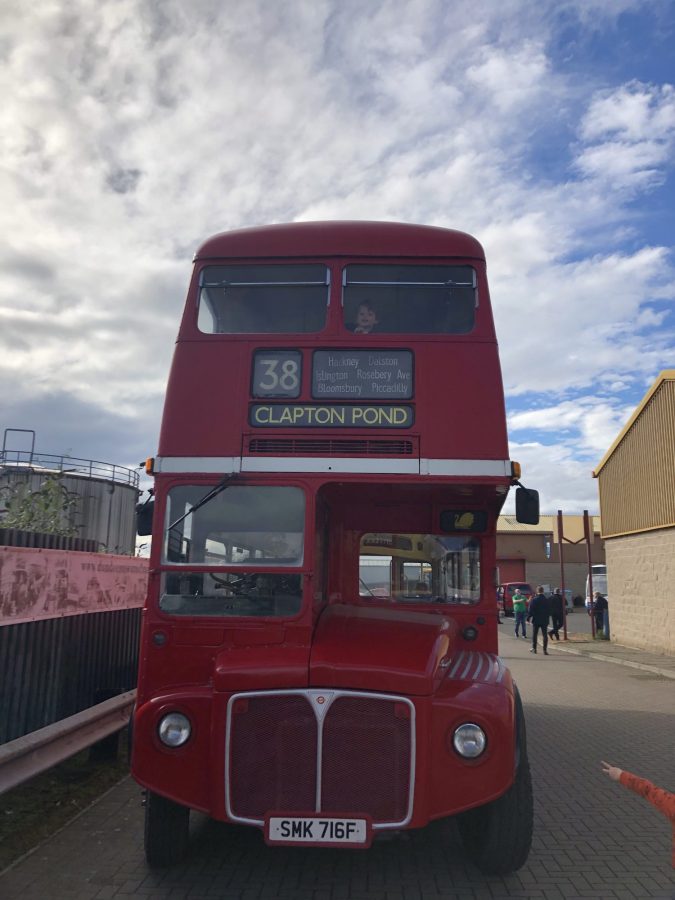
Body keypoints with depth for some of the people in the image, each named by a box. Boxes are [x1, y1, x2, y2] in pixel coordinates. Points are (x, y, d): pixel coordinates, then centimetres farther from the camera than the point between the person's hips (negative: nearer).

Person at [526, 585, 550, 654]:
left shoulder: (534, 600, -10)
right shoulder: (547, 600, -3)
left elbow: (530, 610, -10)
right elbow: (549, 610, 5)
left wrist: (528, 618, 0)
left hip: (536, 620, -2)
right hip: (545, 620, 2)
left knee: (534, 634, 12)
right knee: (545, 635, 3)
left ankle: (534, 648, 17)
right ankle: (545, 650, -1)